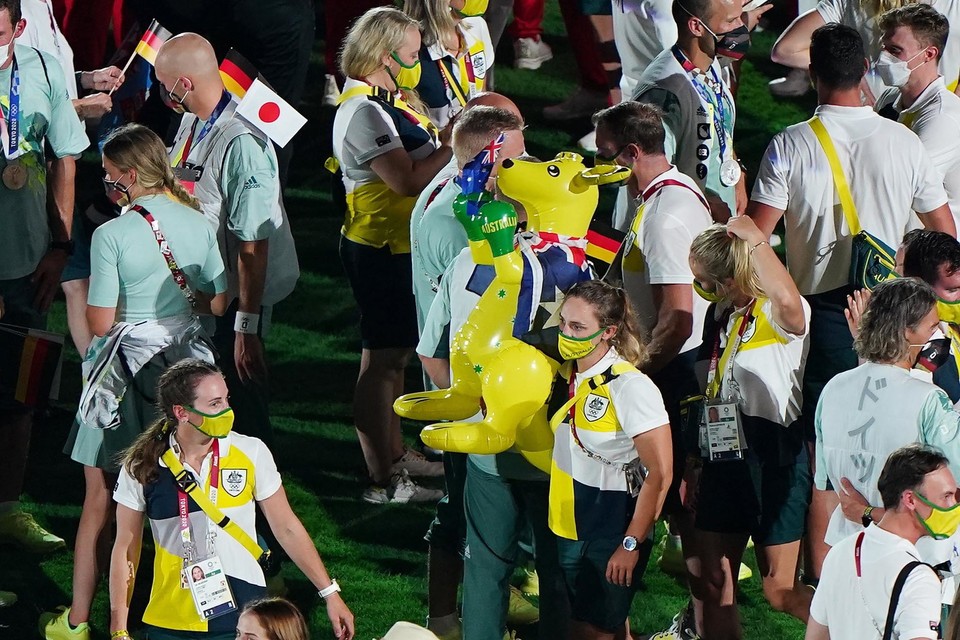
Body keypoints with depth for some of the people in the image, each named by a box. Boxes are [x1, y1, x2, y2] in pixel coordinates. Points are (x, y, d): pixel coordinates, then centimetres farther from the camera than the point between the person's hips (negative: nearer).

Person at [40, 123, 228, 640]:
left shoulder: (112, 235, -17)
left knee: (100, 500, 6)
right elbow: (218, 303, 6)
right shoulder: (196, 223, -2)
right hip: (187, 360, 5)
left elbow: (100, 322, -16)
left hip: (129, 369, -4)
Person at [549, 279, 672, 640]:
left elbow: (660, 474, -20)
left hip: (612, 534, -7)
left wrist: (632, 544, -18)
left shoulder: (630, 387, -19)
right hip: (569, 529, 7)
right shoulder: (568, 374, 3)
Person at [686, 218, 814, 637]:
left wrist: (753, 238, -31)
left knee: (780, 592, -1)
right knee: (713, 589, 7)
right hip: (722, 459, 8)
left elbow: (788, 301, -43)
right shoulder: (719, 315, 11)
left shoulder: (776, 315, -15)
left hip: (773, 459, -8)